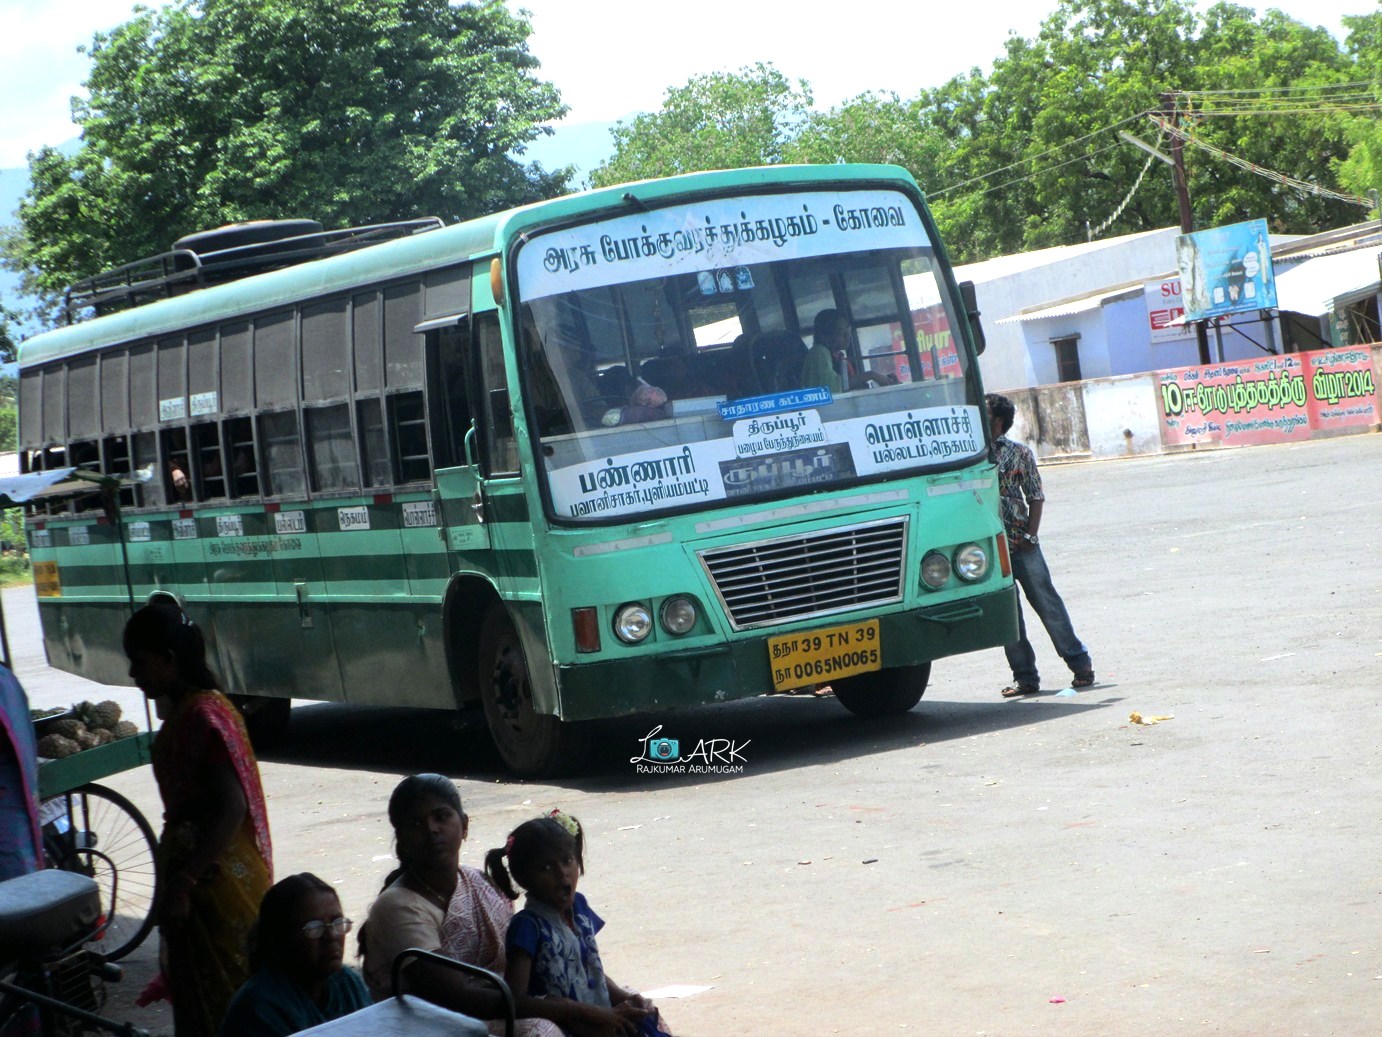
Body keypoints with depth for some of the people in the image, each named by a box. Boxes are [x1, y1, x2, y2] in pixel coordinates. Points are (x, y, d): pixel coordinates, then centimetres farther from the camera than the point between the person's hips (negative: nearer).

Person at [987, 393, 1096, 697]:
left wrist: (1031, 535, -8)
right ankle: (1025, 677, 10)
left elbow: (1036, 497, 2)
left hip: (1022, 546, -2)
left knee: (1047, 604, 0)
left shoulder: (1019, 453, 1)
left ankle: (1080, 663, 8)